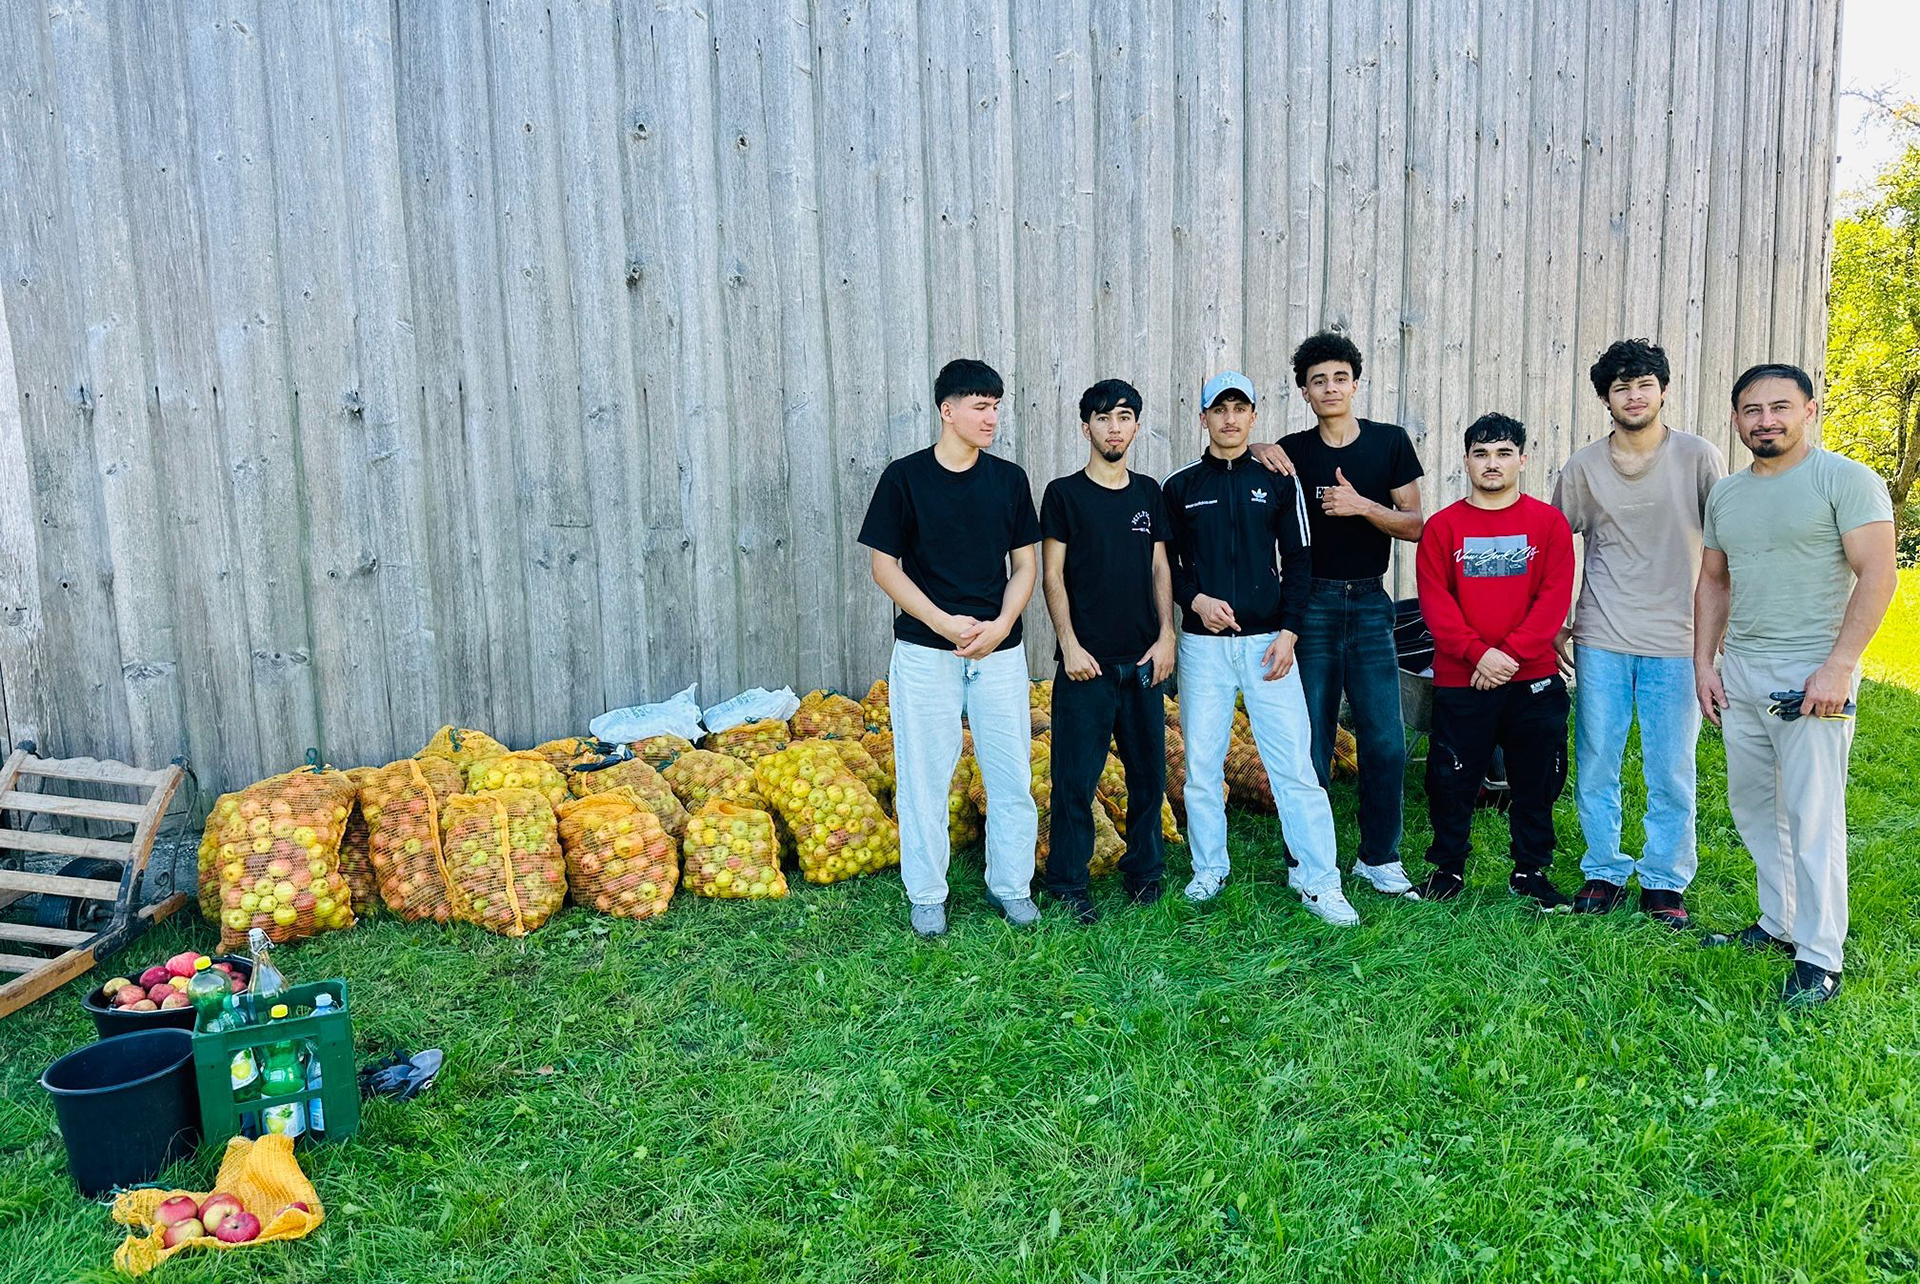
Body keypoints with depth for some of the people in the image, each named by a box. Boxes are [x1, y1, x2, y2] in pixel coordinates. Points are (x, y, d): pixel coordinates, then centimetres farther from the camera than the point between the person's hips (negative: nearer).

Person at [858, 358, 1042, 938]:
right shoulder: (905, 477, -3)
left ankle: (1011, 885, 24)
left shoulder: (1009, 478, 6)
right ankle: (927, 895, 19)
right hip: (925, 651, -2)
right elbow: (885, 565, -2)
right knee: (925, 775, 4)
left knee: (1012, 775, 6)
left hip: (999, 650, 3)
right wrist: (945, 622, -13)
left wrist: (1000, 625, -9)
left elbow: (1025, 563, 8)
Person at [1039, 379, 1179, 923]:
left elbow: (1160, 568, 12)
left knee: (1149, 770, 10)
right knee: (1076, 776, -1)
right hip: (1087, 658, -4)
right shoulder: (1064, 493, -1)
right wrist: (1070, 645, -10)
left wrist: (1166, 637, 2)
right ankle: (1067, 883, 10)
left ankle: (1144, 869, 26)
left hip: (1143, 659, 4)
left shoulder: (1149, 493, 11)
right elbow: (1052, 576, -3)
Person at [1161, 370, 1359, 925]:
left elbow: (1298, 562, 7)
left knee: (1294, 764, -4)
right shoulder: (1179, 486, 6)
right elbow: (1164, 563, 9)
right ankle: (1209, 869, 19)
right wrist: (1196, 600, -10)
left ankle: (1318, 880, 3)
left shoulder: (1278, 482, 7)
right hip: (1202, 645, 1)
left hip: (1267, 643, 0)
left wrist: (1288, 632, -4)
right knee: (1202, 765, 4)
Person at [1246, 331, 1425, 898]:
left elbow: (1415, 526, 1)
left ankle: (1379, 857, 17)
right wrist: (1254, 454, -8)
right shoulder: (1291, 451, 3)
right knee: (1311, 745, 2)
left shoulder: (1390, 442, 3)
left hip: (1369, 605, 1)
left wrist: (1363, 506, -15)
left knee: (1386, 743, 1)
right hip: (1310, 606, 0)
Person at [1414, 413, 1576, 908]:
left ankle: (1531, 871, 26)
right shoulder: (1443, 525, 2)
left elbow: (1556, 596, -3)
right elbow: (1434, 599, -4)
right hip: (1459, 681, -1)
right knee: (1451, 780, 6)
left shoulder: (1549, 522, 3)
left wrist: (1512, 653, -14)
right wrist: (1478, 653, -15)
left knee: (1537, 782, 10)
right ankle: (1448, 868, 23)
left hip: (1534, 680, 1)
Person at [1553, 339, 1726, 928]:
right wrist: (1555, 627, 8)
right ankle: (1604, 872, 21)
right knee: (1595, 766, 6)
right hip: (1600, 640, 1)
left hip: (1676, 641, -1)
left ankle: (1664, 881, 19)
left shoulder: (1700, 457, -1)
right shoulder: (1583, 466, 3)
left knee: (1672, 773, 4)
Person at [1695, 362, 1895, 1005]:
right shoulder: (1725, 493, 13)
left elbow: (1877, 574, -13)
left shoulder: (1846, 480, -6)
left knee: (1811, 817, -5)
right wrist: (1703, 663, 10)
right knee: (1752, 807, 13)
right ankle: (1779, 924, 27)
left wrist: (1839, 666, -19)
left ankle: (1820, 958, 2)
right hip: (1738, 672, 7)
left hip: (1812, 675, -7)